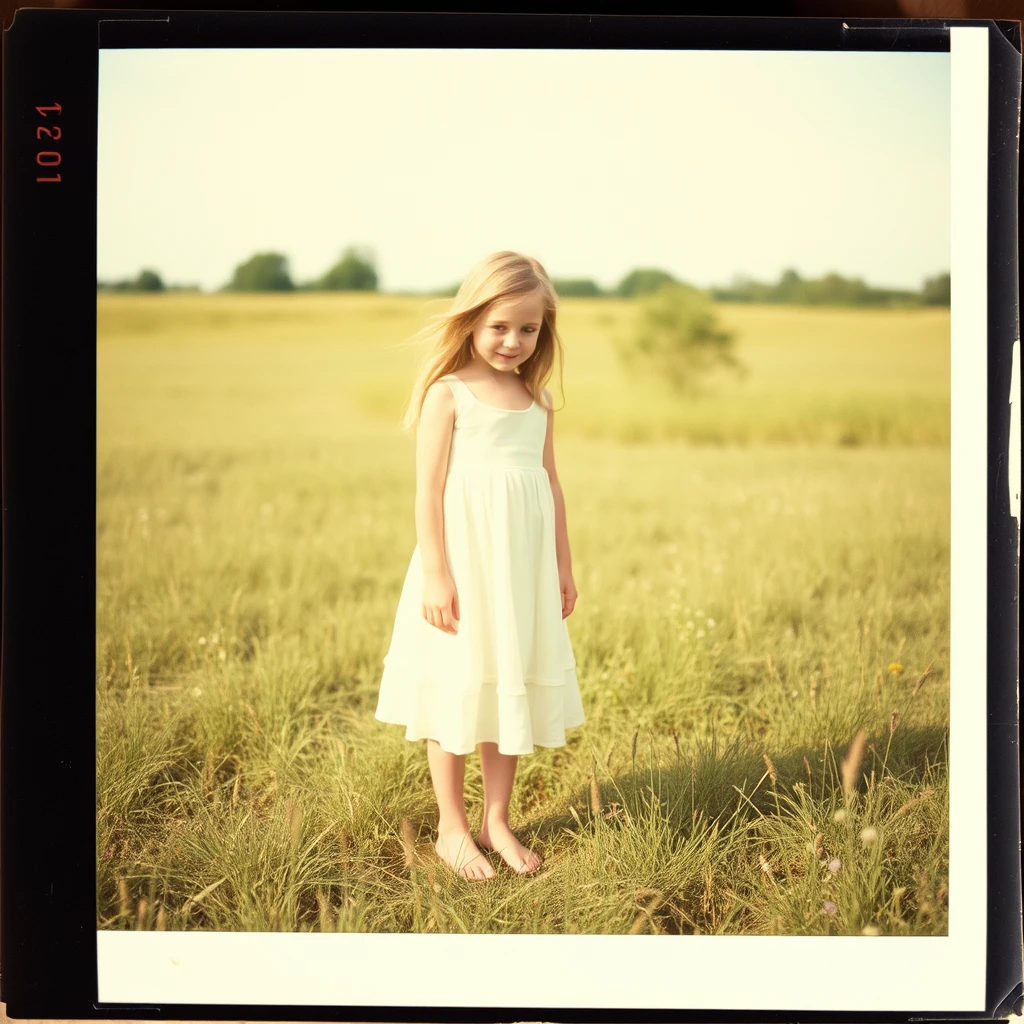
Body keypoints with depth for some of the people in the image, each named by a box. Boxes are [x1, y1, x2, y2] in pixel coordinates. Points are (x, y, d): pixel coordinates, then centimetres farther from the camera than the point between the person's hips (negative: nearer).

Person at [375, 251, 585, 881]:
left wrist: (563, 566, 15)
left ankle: (497, 820, 24)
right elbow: (429, 487, -10)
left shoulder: (537, 399, 10)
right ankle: (452, 827, 16)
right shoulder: (448, 394, -7)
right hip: (463, 562, -5)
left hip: (523, 568, 5)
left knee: (512, 687, 11)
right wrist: (434, 571, -16)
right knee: (457, 688, 3)